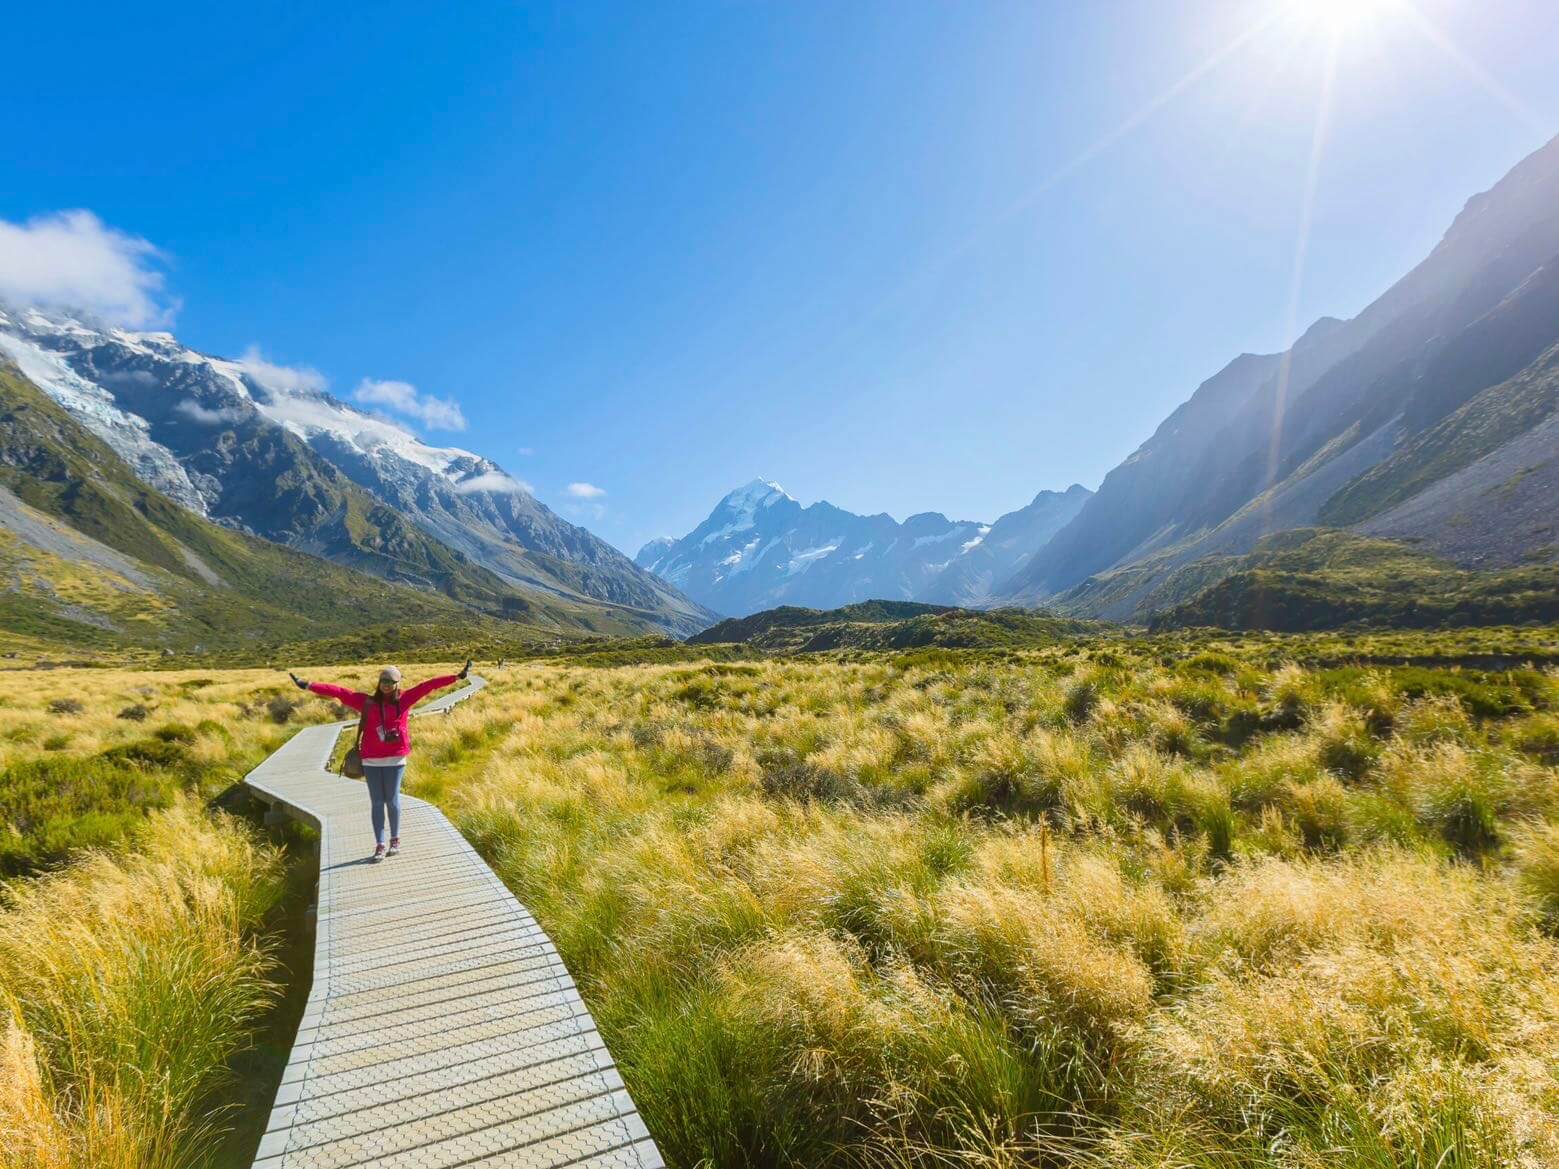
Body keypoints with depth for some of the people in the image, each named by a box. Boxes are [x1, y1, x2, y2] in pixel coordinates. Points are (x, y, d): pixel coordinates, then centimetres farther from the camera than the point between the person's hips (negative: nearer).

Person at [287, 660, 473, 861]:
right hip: (371, 761, 2)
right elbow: (339, 692, 4)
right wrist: (308, 686, 2)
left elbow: (429, 685, -3)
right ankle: (380, 845, 12)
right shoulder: (367, 702, 7)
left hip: (395, 759, -2)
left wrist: (458, 677, -7)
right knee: (376, 802, 5)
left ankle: (395, 840, 20)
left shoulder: (404, 700, 3)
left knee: (392, 800, 3)